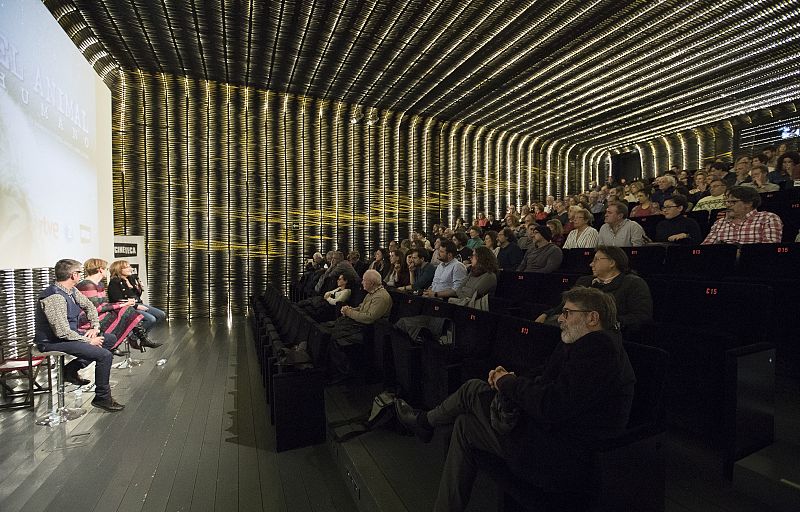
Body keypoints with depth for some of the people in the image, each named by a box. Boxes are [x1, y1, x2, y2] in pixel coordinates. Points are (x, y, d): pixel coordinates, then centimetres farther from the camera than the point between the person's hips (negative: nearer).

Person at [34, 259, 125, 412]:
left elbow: (89, 306, 20)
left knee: (110, 339, 10)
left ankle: (71, 369, 7)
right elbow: (63, 332, -28)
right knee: (105, 355, -23)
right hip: (53, 342, -10)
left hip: (70, 333, 10)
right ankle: (102, 398, -6)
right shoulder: (55, 297, -25)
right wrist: (88, 341, -17)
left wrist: (95, 327, 6)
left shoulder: (71, 291, 3)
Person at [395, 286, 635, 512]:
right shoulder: (594, 345, 13)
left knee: (473, 390, -2)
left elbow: (551, 407, -28)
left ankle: (425, 421, 26)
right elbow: (547, 383, 12)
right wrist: (511, 378, -5)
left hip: (559, 460, -10)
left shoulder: (599, 348, -20)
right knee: (464, 424, 13)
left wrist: (509, 382, -11)